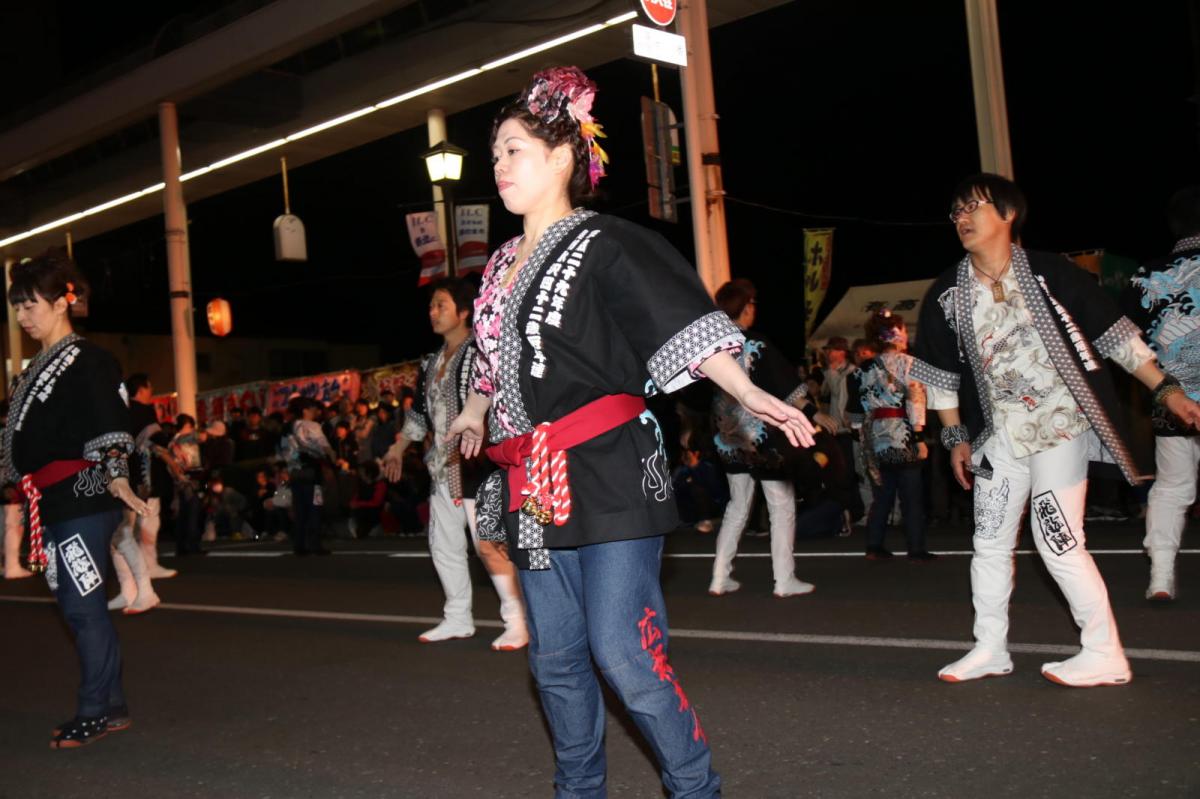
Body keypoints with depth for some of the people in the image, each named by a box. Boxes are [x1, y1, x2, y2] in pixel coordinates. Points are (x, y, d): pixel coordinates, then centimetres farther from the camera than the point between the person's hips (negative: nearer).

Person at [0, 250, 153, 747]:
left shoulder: (88, 362, -8)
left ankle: (94, 712, 4)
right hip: (50, 503, 9)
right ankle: (112, 708, 18)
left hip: (83, 500, -9)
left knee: (82, 606, -5)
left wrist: (116, 478, -24)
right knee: (79, 606, 10)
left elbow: (111, 427, -15)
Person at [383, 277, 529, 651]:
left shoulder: (481, 353, -7)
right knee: (443, 543, 11)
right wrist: (399, 447, 26)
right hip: (442, 466, 9)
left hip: (475, 463, -9)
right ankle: (457, 619, 23)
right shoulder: (433, 361, 17)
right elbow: (420, 411, 25)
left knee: (488, 544, -12)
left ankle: (517, 621, -4)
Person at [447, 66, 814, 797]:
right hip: (533, 486, 8)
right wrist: (477, 412, 38)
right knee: (555, 660, 13)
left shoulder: (605, 245, -7)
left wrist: (749, 394, -26)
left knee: (623, 652, -11)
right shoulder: (501, 266, 15)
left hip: (606, 475, -7)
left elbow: (685, 323, -15)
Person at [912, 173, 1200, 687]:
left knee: (1056, 539, -10)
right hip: (1000, 435, 5)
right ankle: (990, 650, 21)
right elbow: (940, 373, 8)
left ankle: (1104, 656, 4)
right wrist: (956, 437, 6)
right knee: (990, 541, 7)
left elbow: (1113, 334, -4)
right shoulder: (946, 296, 1)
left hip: (1060, 424, -5)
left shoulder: (1051, 273, -8)